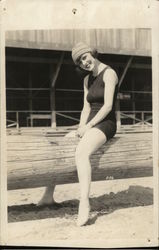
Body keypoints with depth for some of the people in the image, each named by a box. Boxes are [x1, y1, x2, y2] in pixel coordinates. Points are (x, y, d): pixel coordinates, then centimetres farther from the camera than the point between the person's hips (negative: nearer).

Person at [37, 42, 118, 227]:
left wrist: (88, 126, -19)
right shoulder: (87, 80, 17)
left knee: (81, 153, -35)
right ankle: (48, 195, 3)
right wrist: (81, 126, -4)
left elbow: (108, 106, -16)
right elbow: (86, 108, 15)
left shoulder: (108, 73, -8)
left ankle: (84, 203, -37)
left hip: (105, 124, -8)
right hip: (90, 125, 8)